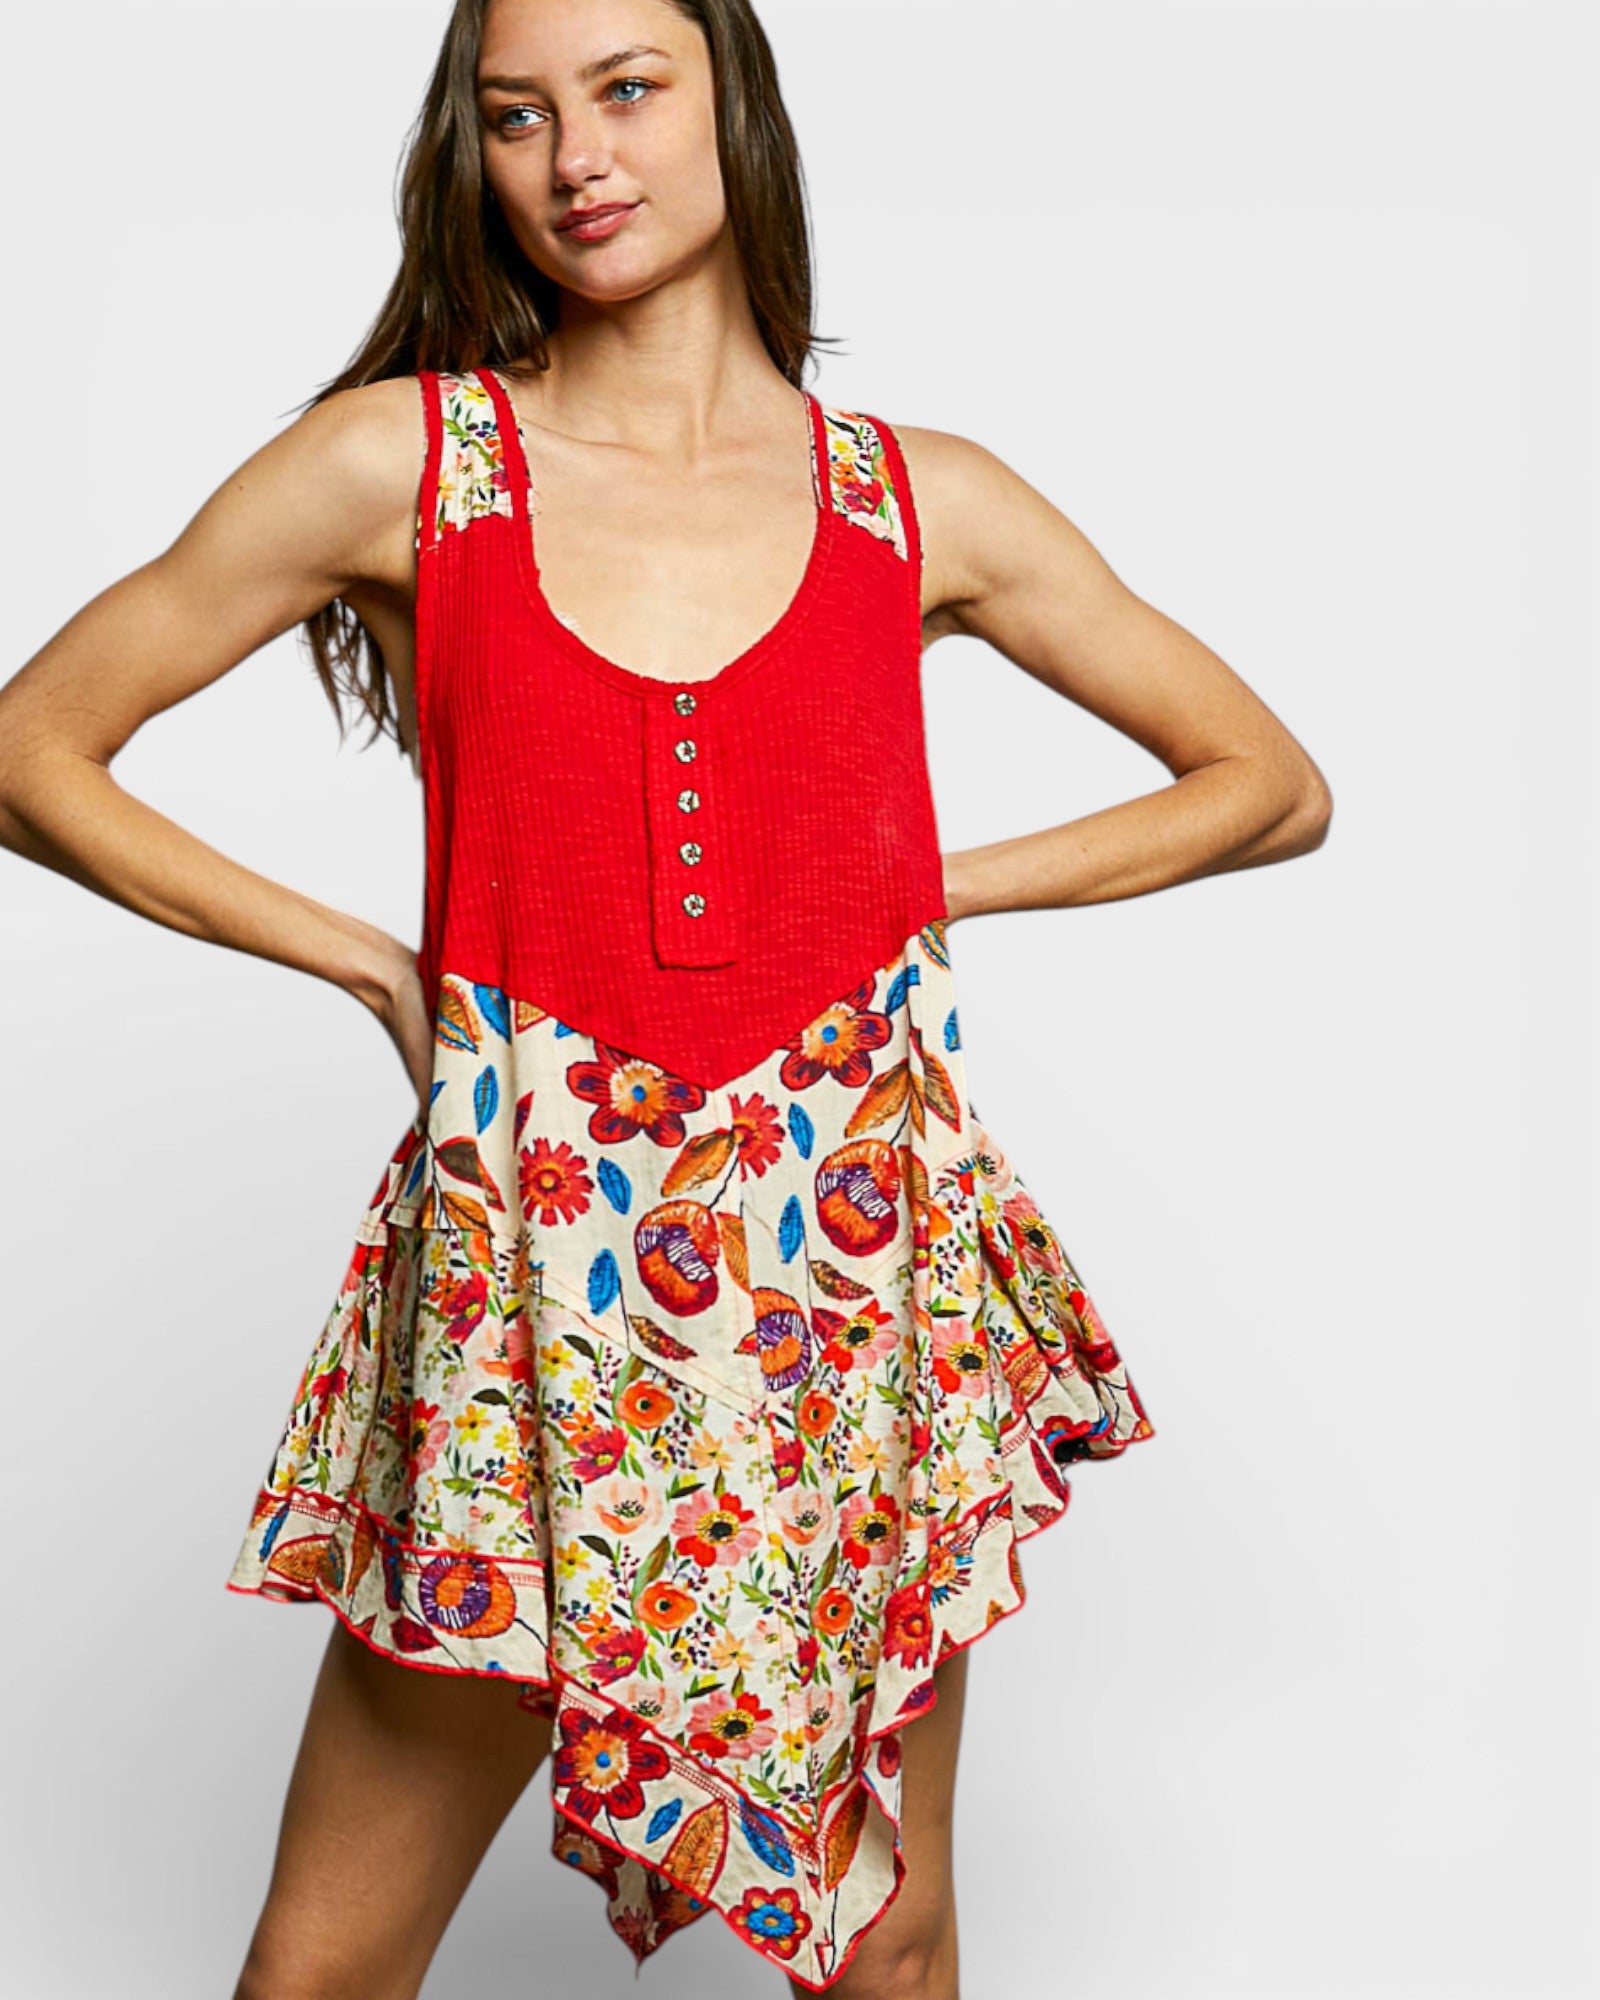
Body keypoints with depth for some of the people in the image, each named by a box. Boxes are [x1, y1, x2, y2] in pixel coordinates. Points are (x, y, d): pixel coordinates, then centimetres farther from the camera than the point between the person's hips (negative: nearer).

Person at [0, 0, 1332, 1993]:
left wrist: (936, 891, 4)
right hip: (528, 1273, -1)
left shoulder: (928, 503, 4)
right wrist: (368, 960, 1)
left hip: (860, 1254, 2)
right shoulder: (397, 459, -1)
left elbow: (1274, 783, 13)